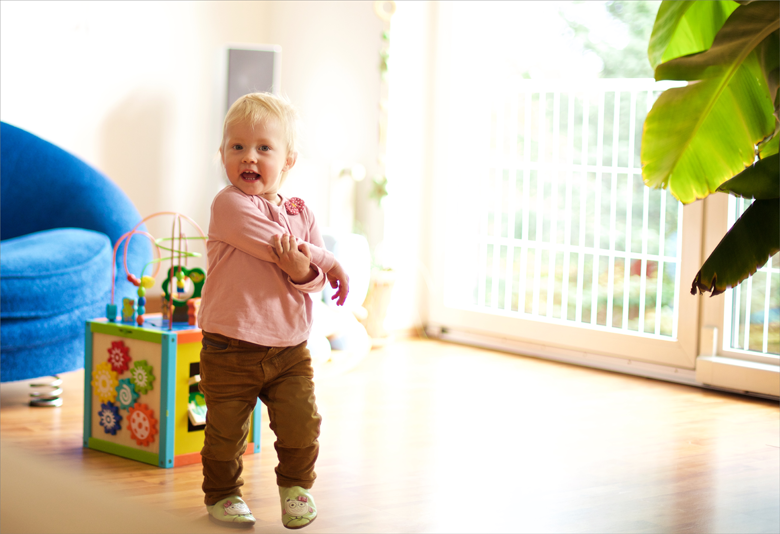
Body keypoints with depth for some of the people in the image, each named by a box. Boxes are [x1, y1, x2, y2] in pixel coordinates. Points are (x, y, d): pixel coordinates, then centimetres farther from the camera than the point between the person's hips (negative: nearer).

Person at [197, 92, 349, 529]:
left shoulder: (301, 212, 5)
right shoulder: (230, 204, -12)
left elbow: (314, 279, 2)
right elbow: (278, 248, -20)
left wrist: (304, 272, -24)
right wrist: (332, 263, -7)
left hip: (290, 349, 4)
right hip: (231, 351, -4)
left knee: (302, 423, -1)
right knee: (226, 431, 4)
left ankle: (296, 485, 25)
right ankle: (222, 493, 26)